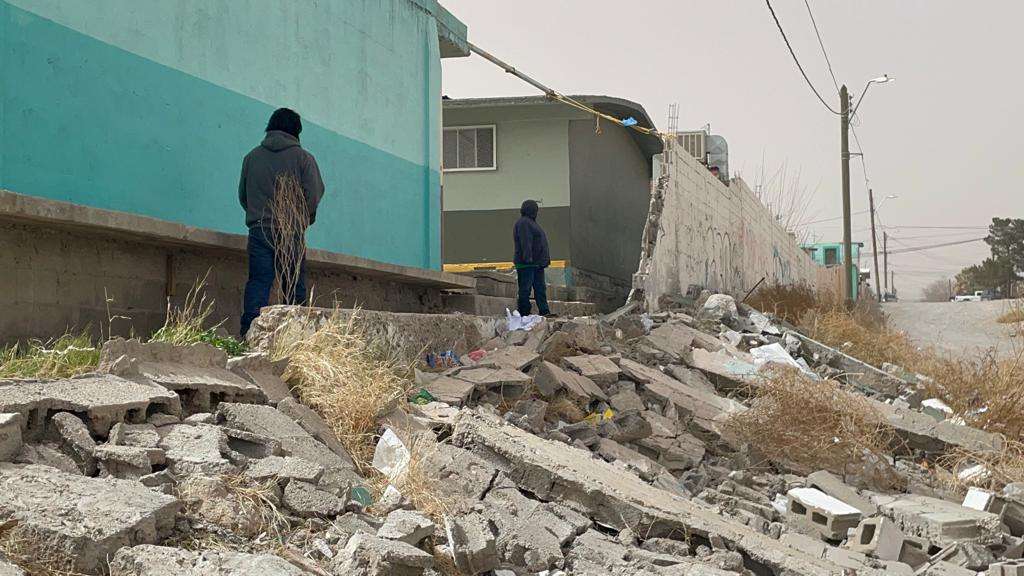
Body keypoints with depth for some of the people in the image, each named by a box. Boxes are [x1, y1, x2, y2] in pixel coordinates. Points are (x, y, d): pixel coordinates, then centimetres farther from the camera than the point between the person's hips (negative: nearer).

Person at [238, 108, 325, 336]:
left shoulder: (252, 156, 12)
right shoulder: (303, 157, 2)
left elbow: (242, 194, 15)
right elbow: (314, 193, -4)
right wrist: (306, 217, 13)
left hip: (258, 229, 2)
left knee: (258, 282, -2)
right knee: (295, 286, 3)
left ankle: (249, 334, -13)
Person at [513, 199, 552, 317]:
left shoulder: (530, 222, 22)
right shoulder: (523, 223, -11)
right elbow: (525, 241, -22)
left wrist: (546, 259, 25)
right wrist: (528, 257, -29)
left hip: (537, 263, 11)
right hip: (526, 263, -11)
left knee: (540, 288, 8)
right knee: (525, 288, -6)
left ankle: (544, 311, 8)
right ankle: (523, 313, -4)